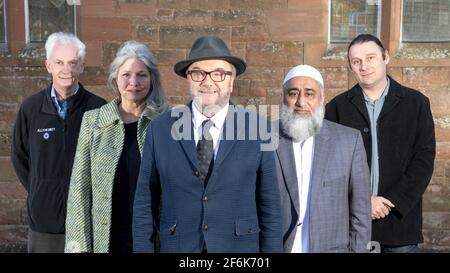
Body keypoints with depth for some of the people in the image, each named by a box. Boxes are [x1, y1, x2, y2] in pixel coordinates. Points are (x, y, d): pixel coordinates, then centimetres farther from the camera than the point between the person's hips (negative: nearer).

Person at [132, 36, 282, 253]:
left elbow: (269, 207, -2)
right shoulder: (160, 129, -4)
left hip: (239, 246, 0)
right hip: (176, 246, 1)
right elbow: (145, 204, 0)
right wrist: (143, 248, -2)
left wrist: (271, 249, -3)